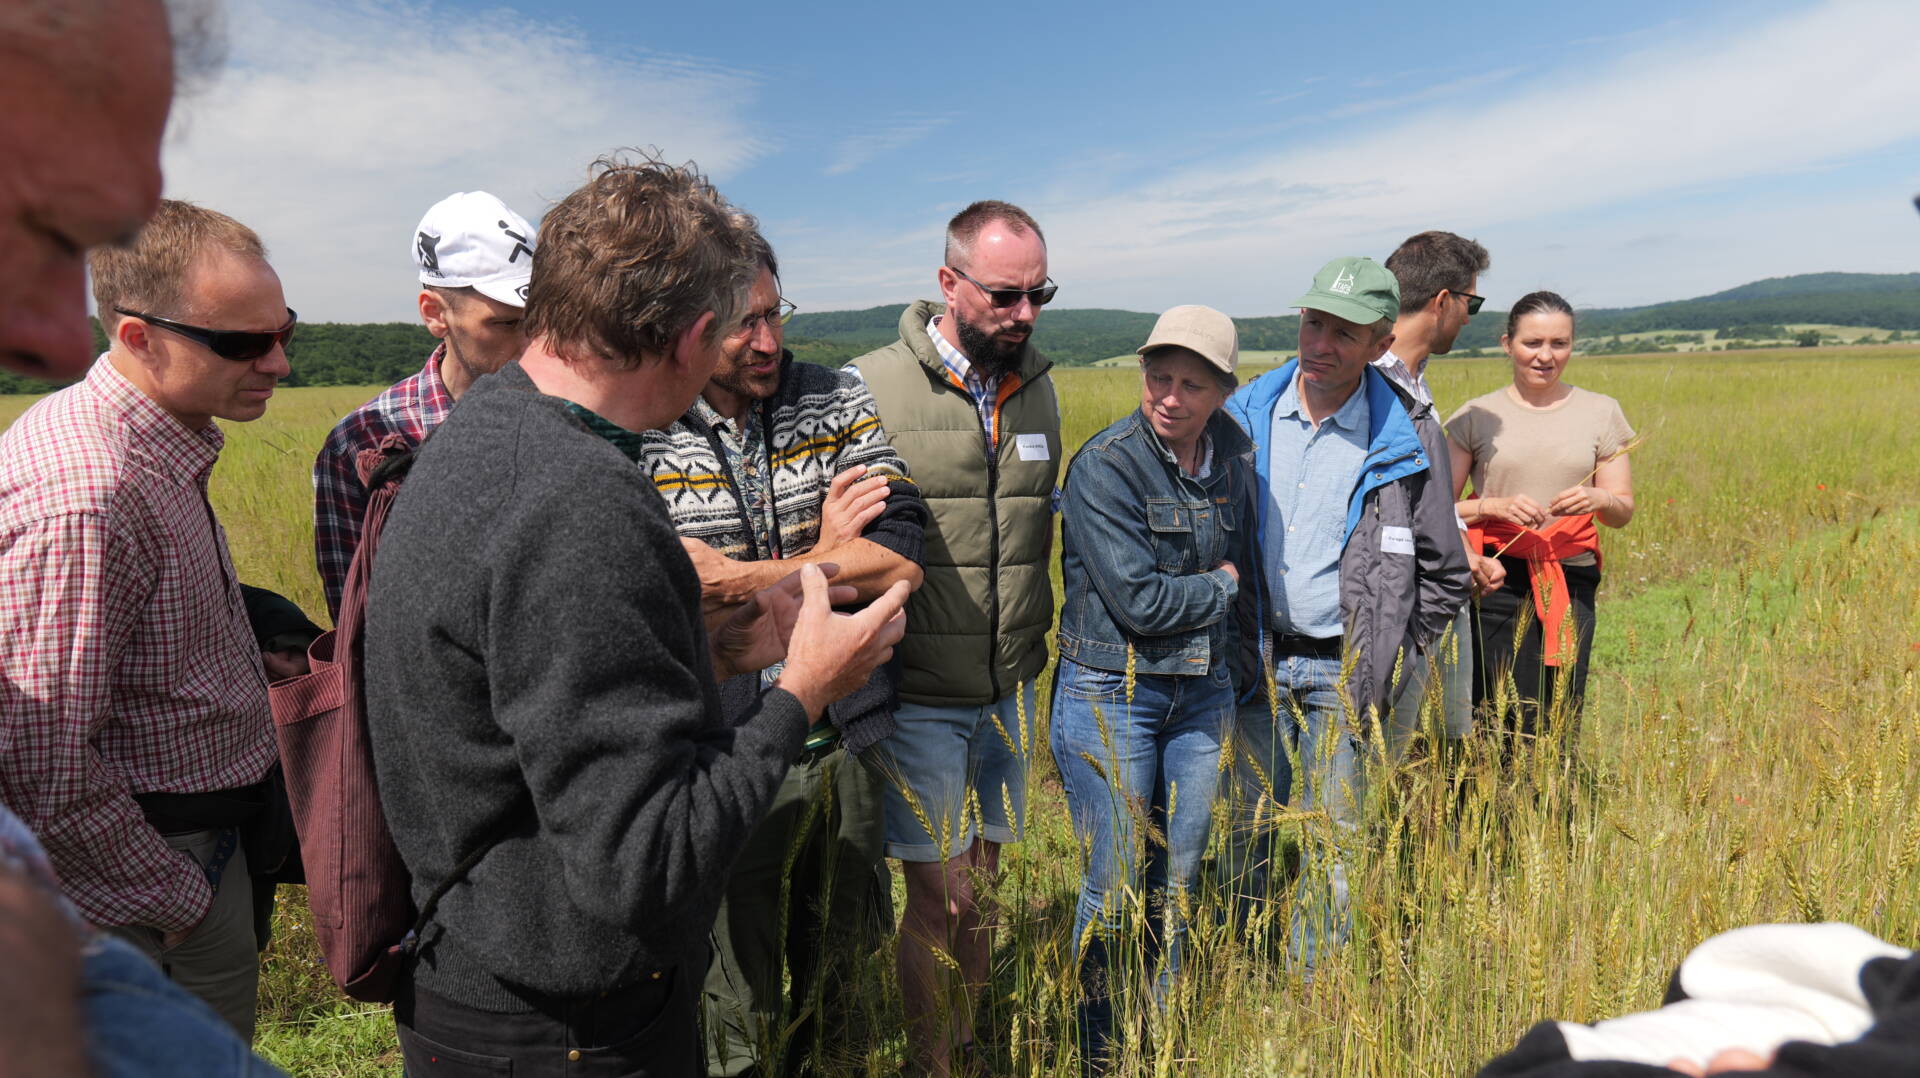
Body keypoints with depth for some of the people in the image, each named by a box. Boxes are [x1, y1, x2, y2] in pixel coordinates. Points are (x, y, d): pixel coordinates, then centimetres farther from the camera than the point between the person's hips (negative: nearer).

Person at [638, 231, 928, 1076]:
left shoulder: (839, 403, -1)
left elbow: (899, 563, -12)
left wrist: (741, 577, -17)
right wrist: (824, 557, -15)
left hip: (845, 742, 4)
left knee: (836, 955, 25)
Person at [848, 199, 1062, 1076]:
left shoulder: (1037, 390, 7)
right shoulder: (872, 387, -11)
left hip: (1009, 690, 5)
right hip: (919, 695, -5)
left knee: (983, 882, 16)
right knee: (941, 896, 2)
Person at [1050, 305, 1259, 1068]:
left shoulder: (1234, 453, 4)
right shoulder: (1104, 465, -16)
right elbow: (1139, 601, -20)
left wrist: (1237, 657, 19)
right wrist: (1221, 584, -5)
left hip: (1203, 691, 6)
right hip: (1112, 692, -5)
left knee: (1180, 882, 13)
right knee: (1117, 890, 2)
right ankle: (1098, 1055, 23)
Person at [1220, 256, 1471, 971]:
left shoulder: (1405, 441, -2)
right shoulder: (1245, 415, 1)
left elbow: (1446, 574, 8)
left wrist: (1391, 659, 3)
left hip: (1344, 673, -1)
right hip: (1255, 663, 1)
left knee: (1333, 850, 5)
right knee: (1244, 836, 9)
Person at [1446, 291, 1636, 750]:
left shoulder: (1601, 412, 12)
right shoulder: (1476, 416, 6)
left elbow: (1624, 511, 12)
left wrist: (1600, 499, -10)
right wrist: (1496, 507, -13)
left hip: (1571, 586, 2)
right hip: (1495, 582, -2)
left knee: (1559, 727, -1)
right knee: (1492, 723, -9)